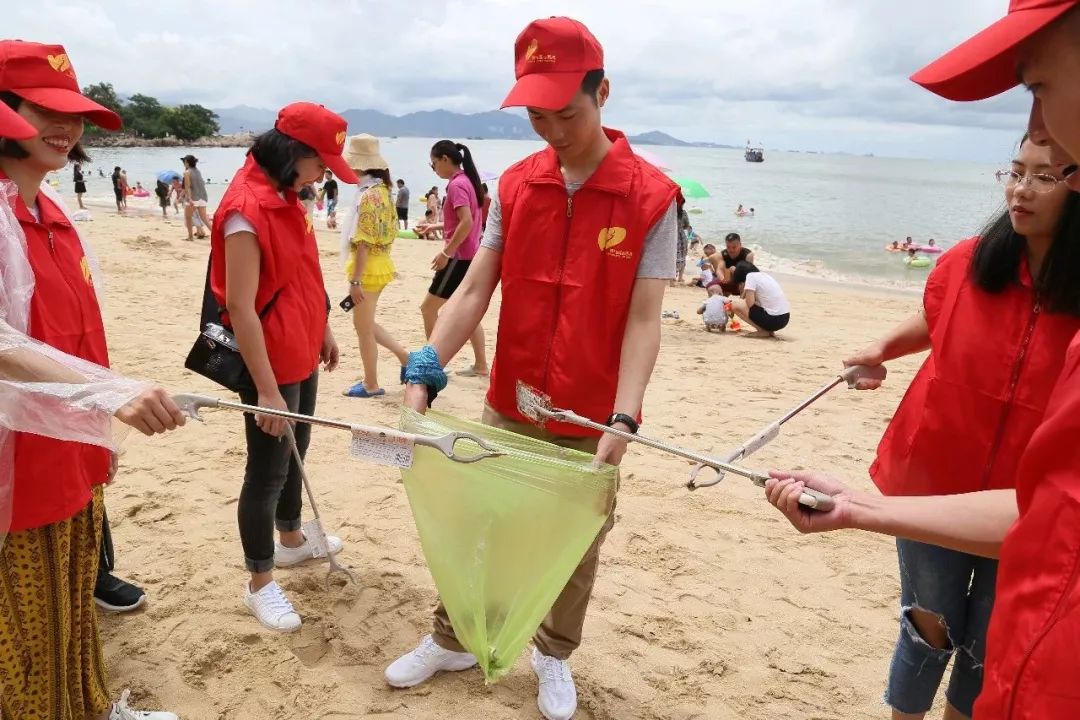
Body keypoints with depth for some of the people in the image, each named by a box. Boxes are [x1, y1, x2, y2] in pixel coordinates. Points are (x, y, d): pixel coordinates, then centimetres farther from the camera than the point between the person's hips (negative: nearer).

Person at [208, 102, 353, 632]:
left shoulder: (286, 197, 6)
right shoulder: (247, 209, -23)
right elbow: (240, 307, -25)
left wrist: (322, 331, 21)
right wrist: (266, 389, -24)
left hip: (301, 357, 9)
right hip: (270, 365, -9)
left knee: (295, 453, 23)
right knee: (267, 471, 3)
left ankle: (291, 540, 43)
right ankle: (259, 584, 19)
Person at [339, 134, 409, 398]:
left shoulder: (367, 195, -19)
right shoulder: (381, 189, 9)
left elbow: (364, 242, -22)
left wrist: (355, 280, -20)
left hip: (367, 267, -9)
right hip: (380, 264, 9)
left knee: (363, 327, 4)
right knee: (365, 323, 21)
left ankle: (371, 385, 16)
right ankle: (405, 356, 22)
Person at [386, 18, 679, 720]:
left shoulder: (651, 197, -12)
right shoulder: (515, 186, -1)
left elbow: (643, 320, -15)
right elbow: (473, 292, -3)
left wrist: (621, 421, -24)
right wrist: (424, 376, -14)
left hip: (591, 420, -3)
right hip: (508, 406, 3)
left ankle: (555, 656, 40)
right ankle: (451, 640, 41)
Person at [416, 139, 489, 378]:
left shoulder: (456, 185, -15)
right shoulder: (467, 181, 14)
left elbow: (467, 222, -26)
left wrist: (446, 252, -23)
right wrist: (436, 226, 19)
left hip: (459, 258, -10)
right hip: (469, 256, 10)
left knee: (428, 307, -1)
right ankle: (481, 365, 15)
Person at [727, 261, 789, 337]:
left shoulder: (750, 276, -5)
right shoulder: (764, 275, 19)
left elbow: (749, 303, -11)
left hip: (773, 320, -9)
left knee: (735, 304, 0)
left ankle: (763, 331, 0)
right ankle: (768, 330, 12)